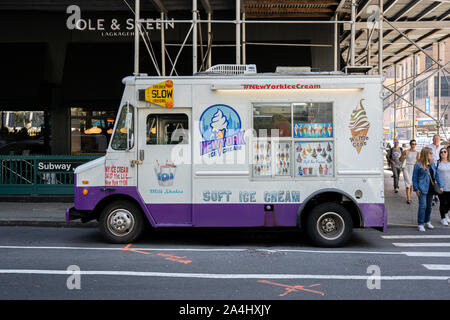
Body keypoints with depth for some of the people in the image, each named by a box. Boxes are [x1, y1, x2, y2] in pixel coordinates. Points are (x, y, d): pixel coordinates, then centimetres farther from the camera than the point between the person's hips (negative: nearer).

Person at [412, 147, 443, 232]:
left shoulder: (432, 164, 11)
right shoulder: (418, 165, -6)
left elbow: (436, 175, 16)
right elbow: (414, 177, -4)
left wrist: (440, 186, 8)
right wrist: (416, 189, -9)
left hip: (430, 188, 6)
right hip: (422, 189, -6)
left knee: (429, 205, 13)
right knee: (423, 206, -9)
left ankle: (427, 221, 27)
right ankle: (420, 224, -3)